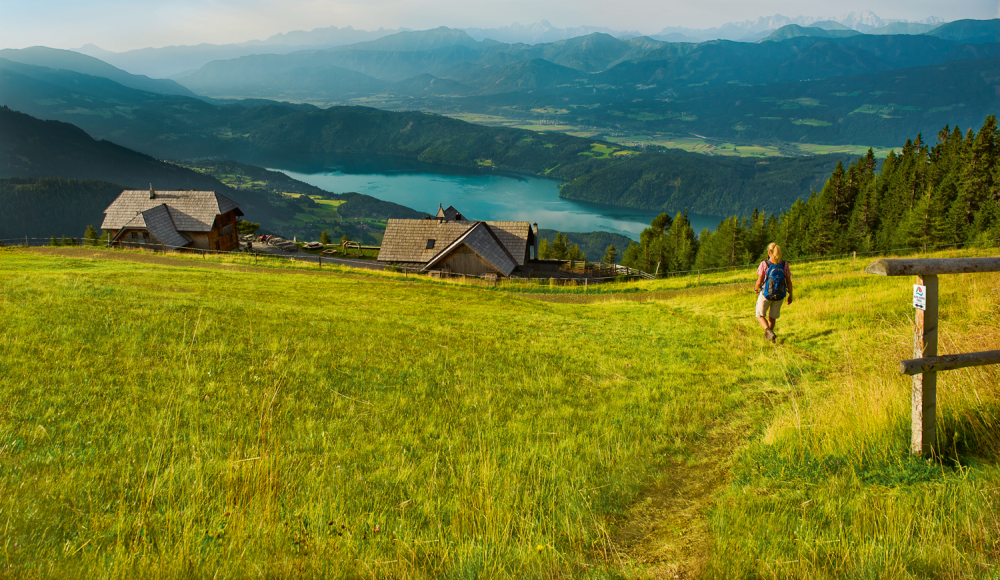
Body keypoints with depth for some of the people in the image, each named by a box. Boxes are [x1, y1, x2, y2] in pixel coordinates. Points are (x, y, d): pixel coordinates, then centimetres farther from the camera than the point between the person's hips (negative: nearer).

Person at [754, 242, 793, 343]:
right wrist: (790, 295, 11)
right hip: (779, 295, 3)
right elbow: (789, 282, -2)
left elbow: (759, 281, -12)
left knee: (760, 315, 14)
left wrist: (756, 289, 9)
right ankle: (768, 335, 35)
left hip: (766, 294, -3)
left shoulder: (764, 264, -13)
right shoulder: (785, 265, -5)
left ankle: (768, 331, -10)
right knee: (773, 316, 22)